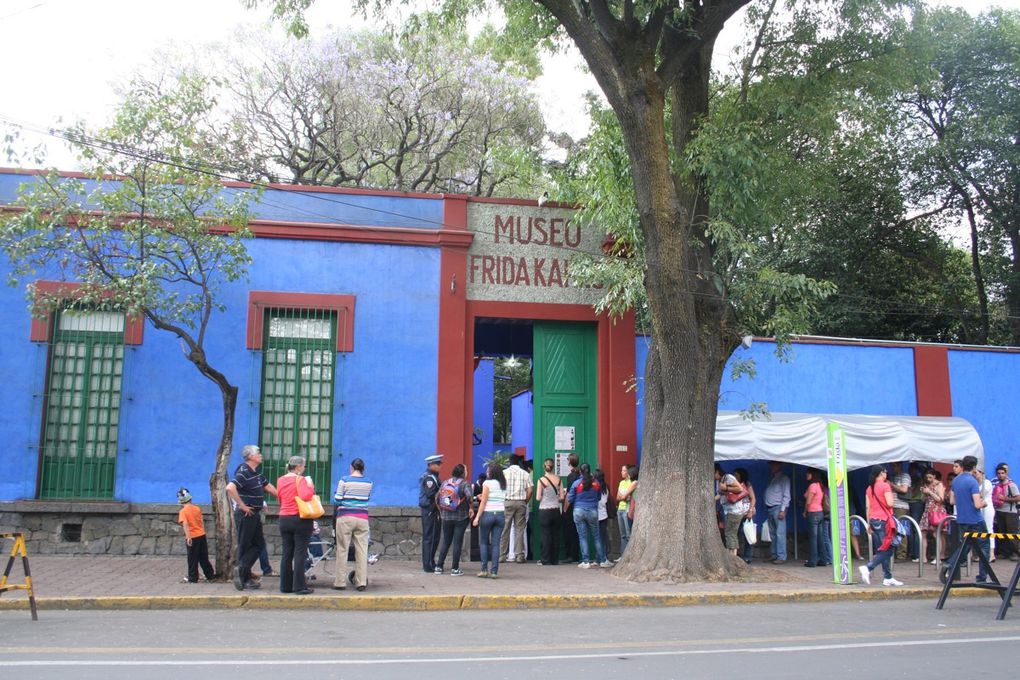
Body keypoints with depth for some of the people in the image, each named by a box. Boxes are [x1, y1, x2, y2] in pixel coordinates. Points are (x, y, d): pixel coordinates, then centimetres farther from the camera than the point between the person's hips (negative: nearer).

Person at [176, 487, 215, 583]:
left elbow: (185, 524, -21)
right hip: (202, 535, 5)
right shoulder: (197, 508, 7)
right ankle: (210, 575, 19)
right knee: (204, 558, 15)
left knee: (192, 559, 6)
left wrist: (188, 537, -25)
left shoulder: (183, 511, -8)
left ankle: (193, 578, 13)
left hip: (192, 537, -5)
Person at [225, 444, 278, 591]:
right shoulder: (244, 473, -18)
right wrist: (242, 506, -25)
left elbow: (269, 487, 23)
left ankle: (241, 570, 9)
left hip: (255, 514, 9)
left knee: (259, 544, 10)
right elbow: (230, 488, -31)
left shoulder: (257, 473, 12)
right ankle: (245, 578, 3)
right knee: (244, 546, -2)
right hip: (246, 514, -9)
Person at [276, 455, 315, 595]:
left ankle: (285, 586, 15)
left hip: (284, 519, 6)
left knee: (287, 554, 11)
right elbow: (305, 496, -26)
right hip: (300, 520, -6)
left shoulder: (280, 480, 9)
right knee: (300, 554, -2)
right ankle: (299, 587, -2)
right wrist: (310, 487, -10)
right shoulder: (300, 479, -12)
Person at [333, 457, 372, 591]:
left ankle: (340, 582, 7)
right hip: (362, 518, 2)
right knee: (362, 551, 3)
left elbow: (336, 500, -3)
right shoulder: (368, 482, 5)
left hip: (345, 518, -2)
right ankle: (361, 582, 2)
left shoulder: (344, 480, -4)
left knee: (342, 550, 4)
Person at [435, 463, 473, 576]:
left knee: (446, 542, 13)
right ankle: (455, 569, 3)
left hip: (446, 517, 4)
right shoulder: (465, 483, -8)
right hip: (461, 517, -4)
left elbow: (437, 498, 5)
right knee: (457, 542, 2)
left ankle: (439, 566, 12)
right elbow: (469, 496, -24)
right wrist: (471, 508, -11)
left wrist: (441, 511, 16)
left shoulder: (445, 483, 6)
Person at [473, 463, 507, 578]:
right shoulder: (503, 485, 10)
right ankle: (494, 571, 1)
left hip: (488, 514, -4)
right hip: (501, 514, 4)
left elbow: (483, 502, -8)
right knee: (496, 544, 4)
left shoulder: (487, 483, -5)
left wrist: (477, 517, -5)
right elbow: (503, 500, 7)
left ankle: (484, 570, 2)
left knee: (483, 542, 7)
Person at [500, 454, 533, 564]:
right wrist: (525, 501, 11)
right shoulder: (525, 473, 6)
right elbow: (530, 489, 1)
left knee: (505, 529, 2)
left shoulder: (504, 472, 1)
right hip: (521, 503, 1)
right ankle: (519, 555, 2)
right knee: (519, 529, 4)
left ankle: (502, 555, 3)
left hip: (507, 502, -1)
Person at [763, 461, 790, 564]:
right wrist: (766, 508, 12)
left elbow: (786, 496, -9)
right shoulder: (772, 479, 20)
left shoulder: (784, 478, -3)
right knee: (773, 533, 9)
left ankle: (781, 557, -10)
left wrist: (782, 510, -15)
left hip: (778, 508, -8)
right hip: (769, 509, 8)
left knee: (780, 533, -9)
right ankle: (774, 555, 13)